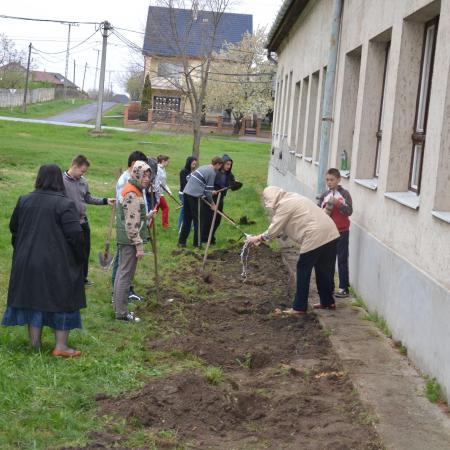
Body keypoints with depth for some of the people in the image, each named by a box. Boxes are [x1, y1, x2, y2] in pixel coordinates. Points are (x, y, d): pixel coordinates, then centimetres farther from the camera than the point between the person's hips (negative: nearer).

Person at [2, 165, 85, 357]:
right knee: (62, 300, 5)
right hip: (58, 264, -5)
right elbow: (75, 234, -18)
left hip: (27, 260, 5)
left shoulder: (24, 201, 2)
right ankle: (60, 346, 4)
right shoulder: (64, 204, -14)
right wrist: (79, 259, -4)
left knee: (33, 297, 15)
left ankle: (35, 342, 21)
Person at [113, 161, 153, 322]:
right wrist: (139, 245, -21)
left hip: (124, 239, 11)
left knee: (122, 271, 20)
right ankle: (122, 312, 3)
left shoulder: (131, 190, 13)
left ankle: (118, 304, 33)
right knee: (126, 274, -4)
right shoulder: (132, 195, -20)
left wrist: (146, 216, 18)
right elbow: (131, 224, -23)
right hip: (130, 240, -11)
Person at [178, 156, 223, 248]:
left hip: (186, 192, 8)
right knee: (198, 220, 3)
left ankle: (181, 241, 15)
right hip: (195, 196, -8)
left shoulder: (203, 167, 18)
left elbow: (189, 177, 22)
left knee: (186, 219, 13)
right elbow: (208, 190, -7)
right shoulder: (212, 173, -6)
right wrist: (211, 203, 6)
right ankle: (197, 243, 8)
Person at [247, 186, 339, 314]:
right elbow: (283, 228, 27)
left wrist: (257, 238, 12)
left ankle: (299, 307, 8)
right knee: (324, 270, 20)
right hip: (331, 233, 9)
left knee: (303, 270, 3)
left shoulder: (284, 205, -6)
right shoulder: (293, 198, 23)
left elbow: (274, 230, -3)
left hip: (315, 237, -9)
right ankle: (327, 301, 30)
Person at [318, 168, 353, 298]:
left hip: (342, 232, -4)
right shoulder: (324, 195, 6)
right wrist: (323, 212, -14)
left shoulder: (344, 194, -6)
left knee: (342, 260, -1)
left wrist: (337, 203, -23)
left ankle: (344, 288, 2)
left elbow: (349, 211, -13)